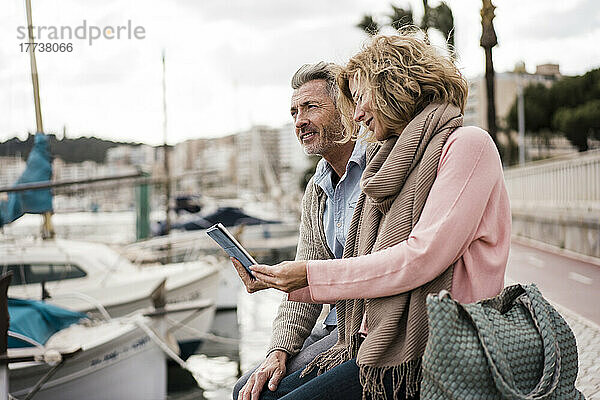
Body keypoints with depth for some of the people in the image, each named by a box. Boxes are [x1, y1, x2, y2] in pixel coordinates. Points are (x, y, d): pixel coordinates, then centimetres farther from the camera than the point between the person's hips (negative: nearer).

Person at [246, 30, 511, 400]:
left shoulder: (467, 144, -5)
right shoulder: (396, 161, 21)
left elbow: (422, 258, -16)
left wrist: (311, 275, -11)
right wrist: (282, 281, 5)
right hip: (373, 340, 8)